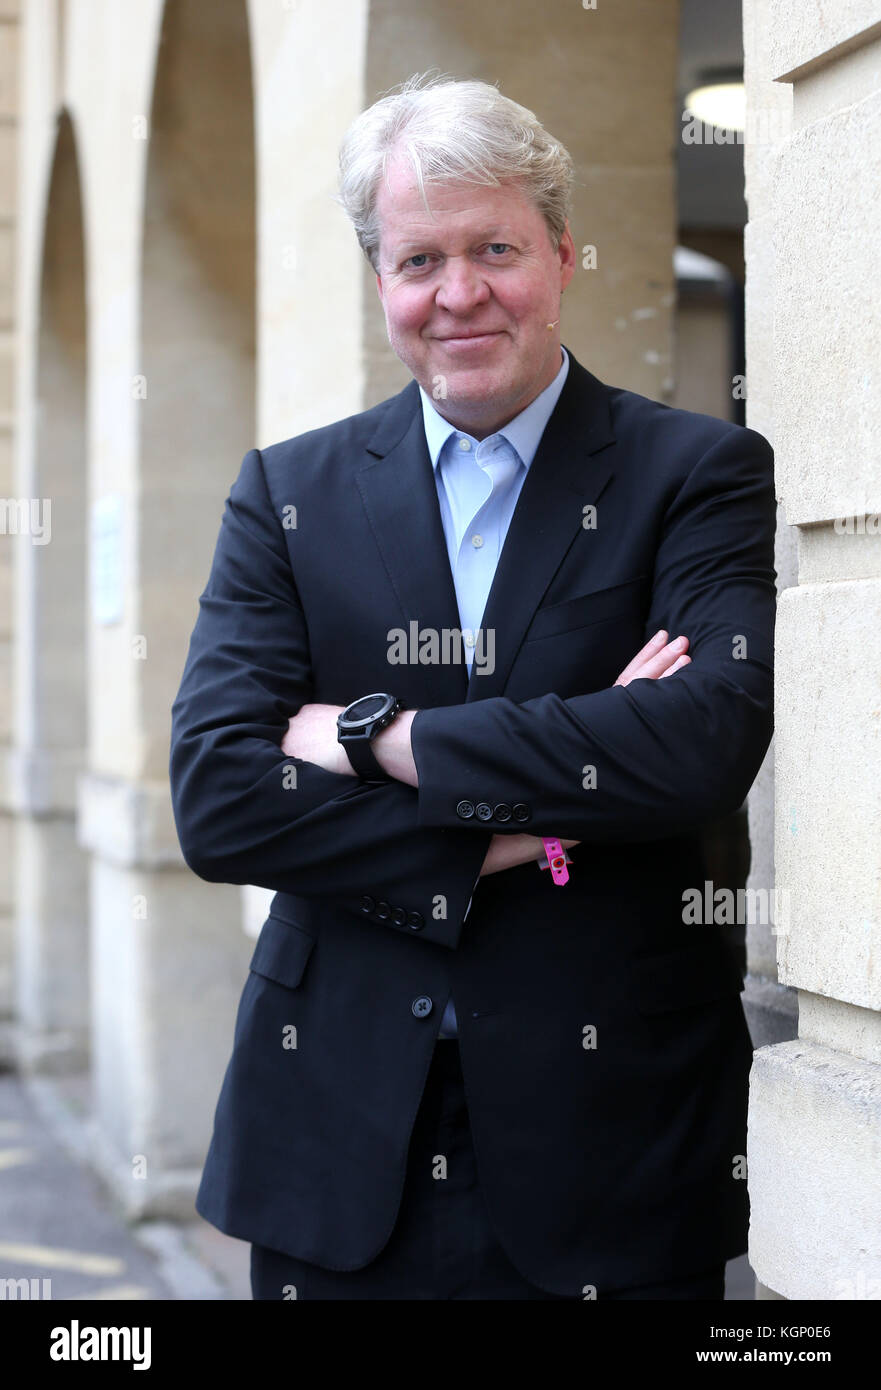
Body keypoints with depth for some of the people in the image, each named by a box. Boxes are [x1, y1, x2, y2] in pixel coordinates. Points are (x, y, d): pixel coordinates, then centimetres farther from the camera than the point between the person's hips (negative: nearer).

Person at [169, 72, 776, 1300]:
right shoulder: (286, 494, 6)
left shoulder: (702, 474, -1)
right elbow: (215, 800, -5)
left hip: (608, 1138, -2)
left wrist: (380, 737, -14)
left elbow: (711, 742, -18)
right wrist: (495, 839, -14)